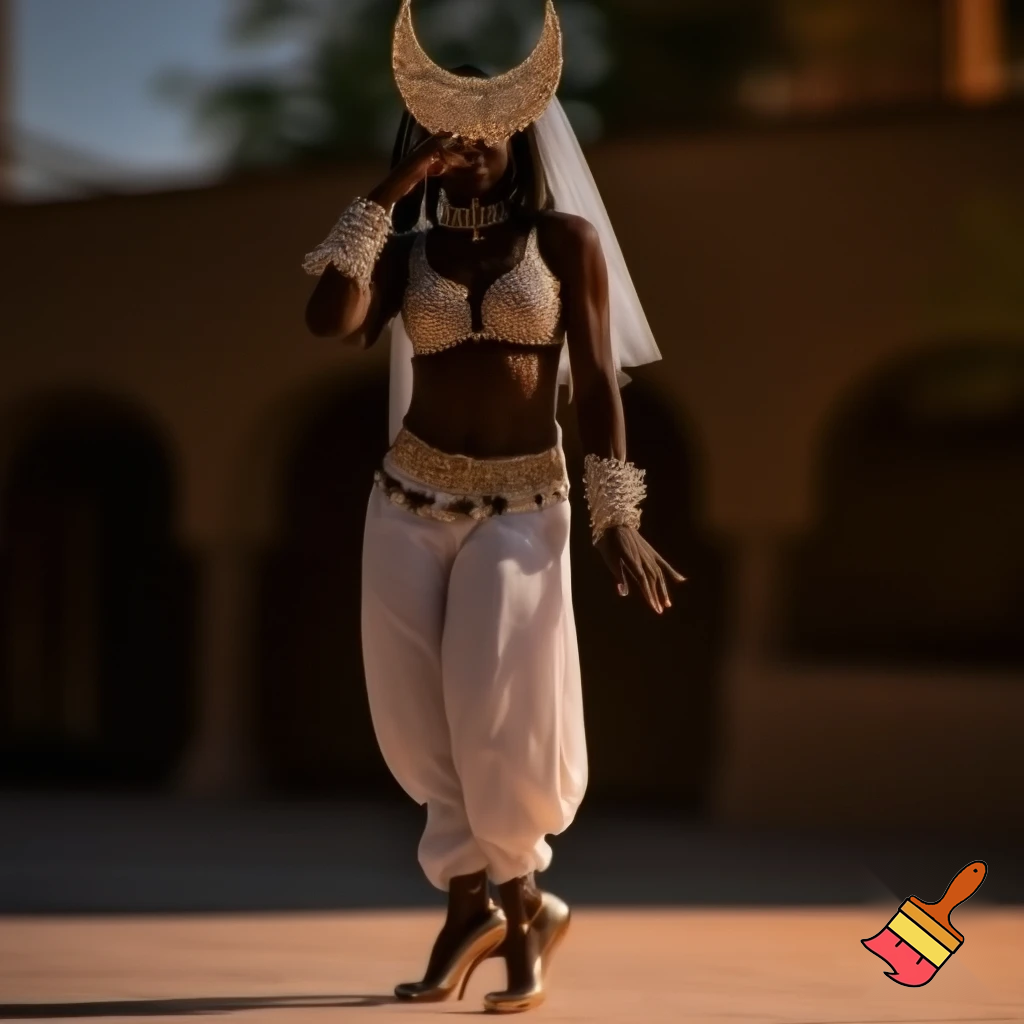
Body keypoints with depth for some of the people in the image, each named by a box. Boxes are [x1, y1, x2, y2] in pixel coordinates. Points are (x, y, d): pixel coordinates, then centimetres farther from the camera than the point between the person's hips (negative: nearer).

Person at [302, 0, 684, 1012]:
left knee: (500, 720, -10)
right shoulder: (405, 250, 5)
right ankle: (480, 905, 19)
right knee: (419, 722, 3)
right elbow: (329, 319, -15)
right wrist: (386, 194, -12)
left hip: (523, 505, -3)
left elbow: (596, 383, -2)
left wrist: (616, 517, -9)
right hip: (411, 499, 3)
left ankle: (510, 905, 13)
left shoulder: (568, 239, 0)